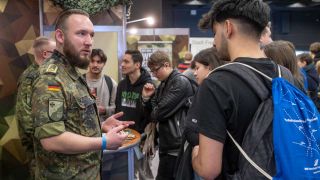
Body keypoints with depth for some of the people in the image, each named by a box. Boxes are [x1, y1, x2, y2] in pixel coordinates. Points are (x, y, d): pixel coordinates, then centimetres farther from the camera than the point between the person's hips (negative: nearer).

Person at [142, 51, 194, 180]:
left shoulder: (181, 82, -15)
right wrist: (146, 98, -2)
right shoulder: (163, 84, 14)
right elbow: (152, 109, 17)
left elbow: (161, 112, -21)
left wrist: (154, 114, 1)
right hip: (166, 144, 9)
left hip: (175, 146, -9)